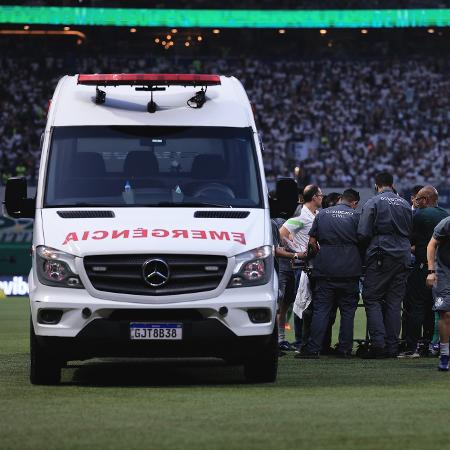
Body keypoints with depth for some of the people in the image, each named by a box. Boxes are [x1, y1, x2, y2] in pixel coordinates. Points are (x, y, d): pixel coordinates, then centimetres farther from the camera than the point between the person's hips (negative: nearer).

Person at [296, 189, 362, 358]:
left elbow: (312, 242, 8)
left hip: (325, 268, 1)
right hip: (349, 268, -1)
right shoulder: (355, 215, 3)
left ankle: (313, 348, -7)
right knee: (347, 310, 6)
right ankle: (345, 348, 4)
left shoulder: (322, 214, 9)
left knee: (320, 309, 0)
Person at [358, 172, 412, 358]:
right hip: (402, 258, 5)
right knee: (394, 302, 6)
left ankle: (378, 341, -15)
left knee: (372, 299, 0)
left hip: (380, 258, -4)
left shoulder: (373, 203, -3)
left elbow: (363, 234, -9)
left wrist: (369, 248, 9)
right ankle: (392, 346, 3)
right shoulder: (405, 204, 12)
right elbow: (412, 233, 15)